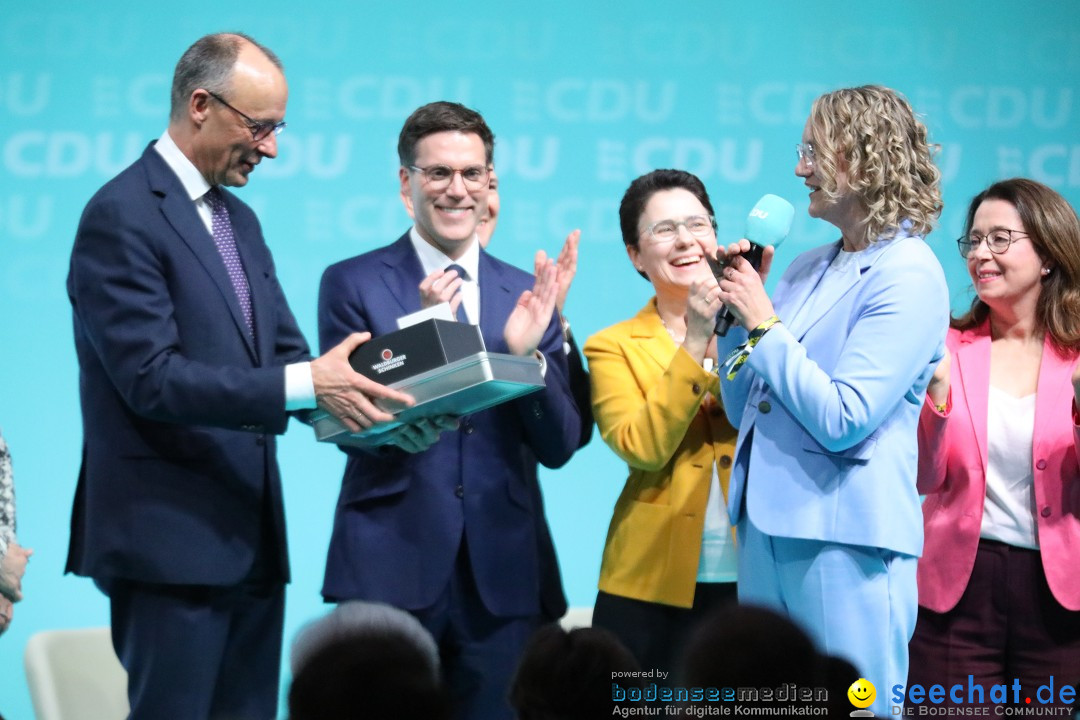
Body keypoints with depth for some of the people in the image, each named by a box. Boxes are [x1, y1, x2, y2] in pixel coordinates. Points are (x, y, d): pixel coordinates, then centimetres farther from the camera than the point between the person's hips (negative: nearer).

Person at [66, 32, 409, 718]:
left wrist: (373, 399, -6)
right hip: (169, 540, -8)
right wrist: (305, 385, -26)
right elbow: (151, 377, -20)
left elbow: (285, 354, 15)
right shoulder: (122, 216, -11)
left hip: (251, 537, 9)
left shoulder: (240, 221, 17)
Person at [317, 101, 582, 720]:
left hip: (502, 576, 3)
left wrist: (527, 354, -11)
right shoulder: (354, 284, 2)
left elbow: (559, 448, 5)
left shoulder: (526, 297, 10)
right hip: (389, 568, -3)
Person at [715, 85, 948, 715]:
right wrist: (739, 308, 5)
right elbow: (742, 410, 16)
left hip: (847, 540, -8)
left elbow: (840, 420, -19)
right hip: (767, 530, 8)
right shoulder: (805, 270, 13)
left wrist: (764, 322, -11)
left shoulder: (909, 277, -10)